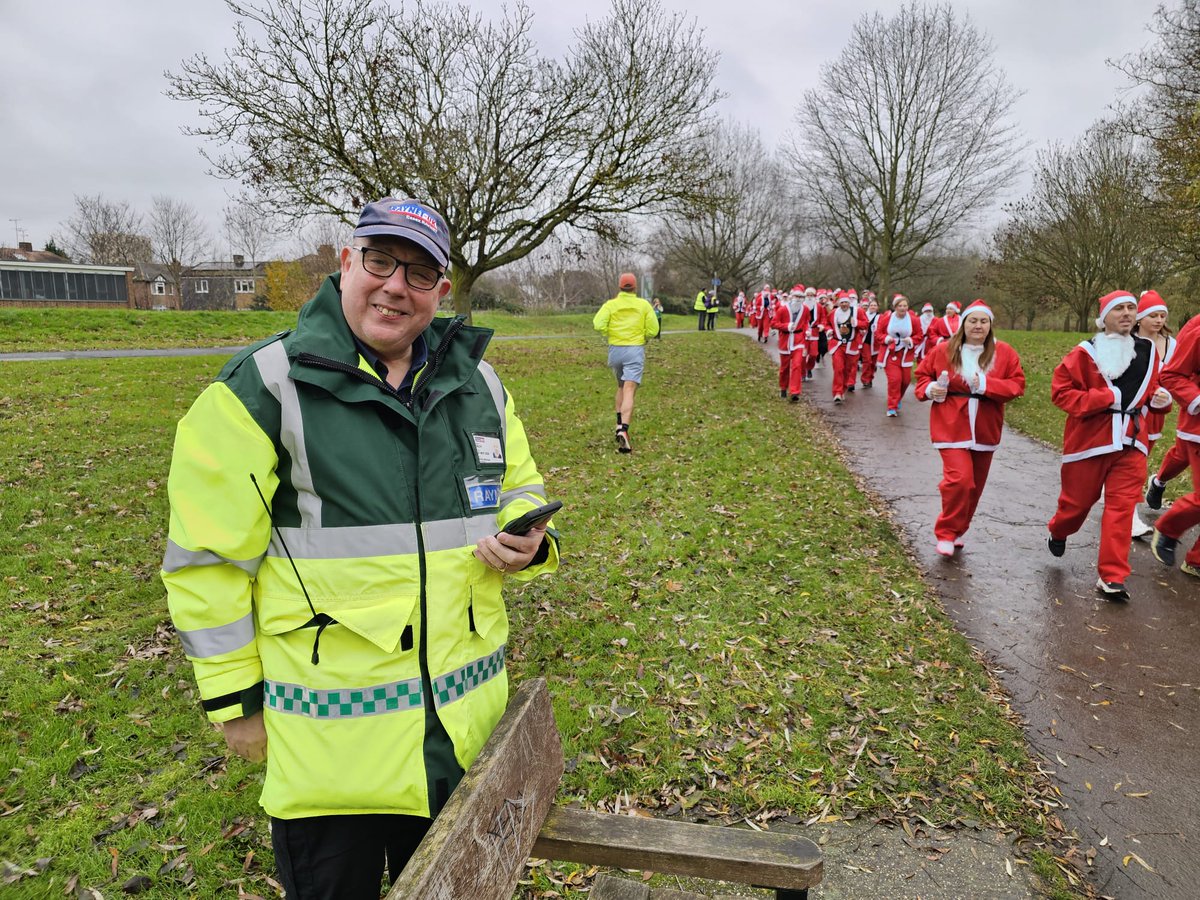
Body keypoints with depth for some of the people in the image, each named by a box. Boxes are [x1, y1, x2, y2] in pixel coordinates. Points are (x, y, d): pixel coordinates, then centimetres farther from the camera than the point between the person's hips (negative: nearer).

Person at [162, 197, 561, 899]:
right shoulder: (265, 385, -13)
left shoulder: (479, 385, 2)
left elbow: (521, 490, 15)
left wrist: (528, 543, -8)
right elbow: (208, 556, -9)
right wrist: (235, 699, -4)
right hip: (328, 731, -4)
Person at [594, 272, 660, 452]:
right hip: (636, 350, -2)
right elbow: (653, 330, -1)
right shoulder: (644, 305, 2)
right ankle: (624, 431, -25)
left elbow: (598, 324, -12)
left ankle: (619, 424, 23)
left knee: (621, 386, 24)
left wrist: (609, 336, 5)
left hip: (615, 349, 2)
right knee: (629, 391, -10)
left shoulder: (611, 304, 1)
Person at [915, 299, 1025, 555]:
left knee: (975, 485, 14)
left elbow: (1017, 384, -3)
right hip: (952, 428, -3)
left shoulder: (1004, 353, 0)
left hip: (985, 430, 3)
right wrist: (929, 389, -11)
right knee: (959, 479, -19)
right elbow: (922, 375, 10)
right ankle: (947, 533, -1)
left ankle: (958, 530, 36)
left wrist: (987, 385, -19)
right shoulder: (943, 351, -2)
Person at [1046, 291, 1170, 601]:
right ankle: (1058, 534, 43)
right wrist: (1107, 398, -20)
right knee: (1078, 500, 10)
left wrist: (1159, 399, 0)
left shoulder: (1148, 351, 8)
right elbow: (1060, 391, -13)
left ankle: (1111, 577, -1)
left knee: (1122, 507, -4)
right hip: (1089, 438, -3)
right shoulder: (1085, 353, -9)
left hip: (1130, 441, 4)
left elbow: (1149, 389, 23)